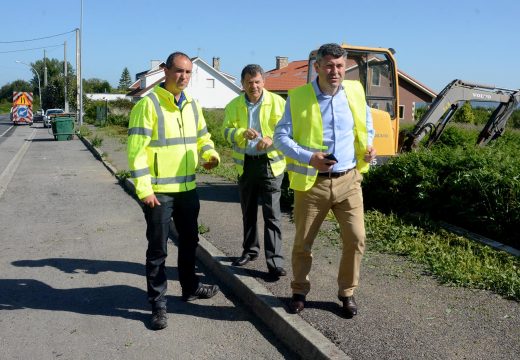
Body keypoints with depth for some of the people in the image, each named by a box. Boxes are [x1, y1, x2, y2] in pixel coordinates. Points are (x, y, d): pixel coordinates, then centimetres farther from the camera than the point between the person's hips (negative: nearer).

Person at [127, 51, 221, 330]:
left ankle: (190, 288, 38)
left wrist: (210, 154, -2)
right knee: (157, 249, 3)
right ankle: (158, 304, 15)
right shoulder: (148, 104, -12)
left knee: (189, 241, 20)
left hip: (187, 187, 7)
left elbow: (202, 136, 21)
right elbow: (136, 149, -16)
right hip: (158, 191, -7)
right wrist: (143, 189, -21)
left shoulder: (192, 105, 10)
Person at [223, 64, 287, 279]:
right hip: (245, 164, 4)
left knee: (272, 213, -7)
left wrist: (271, 139, -24)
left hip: (270, 163, -3)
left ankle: (275, 261, -2)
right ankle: (250, 250, 33)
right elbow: (227, 132, -3)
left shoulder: (277, 102, -3)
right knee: (248, 212, 16)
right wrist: (242, 133, -24)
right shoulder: (234, 106, 5)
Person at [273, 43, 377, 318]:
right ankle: (299, 291, 31)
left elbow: (366, 126, 20)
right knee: (302, 243, 9)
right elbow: (280, 137, -6)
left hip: (348, 180, 2)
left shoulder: (355, 91, 4)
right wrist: (308, 157, -21)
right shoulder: (298, 97, -6)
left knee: (355, 239, 1)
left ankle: (347, 292, 22)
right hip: (312, 183, -2)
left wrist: (368, 147, 0)